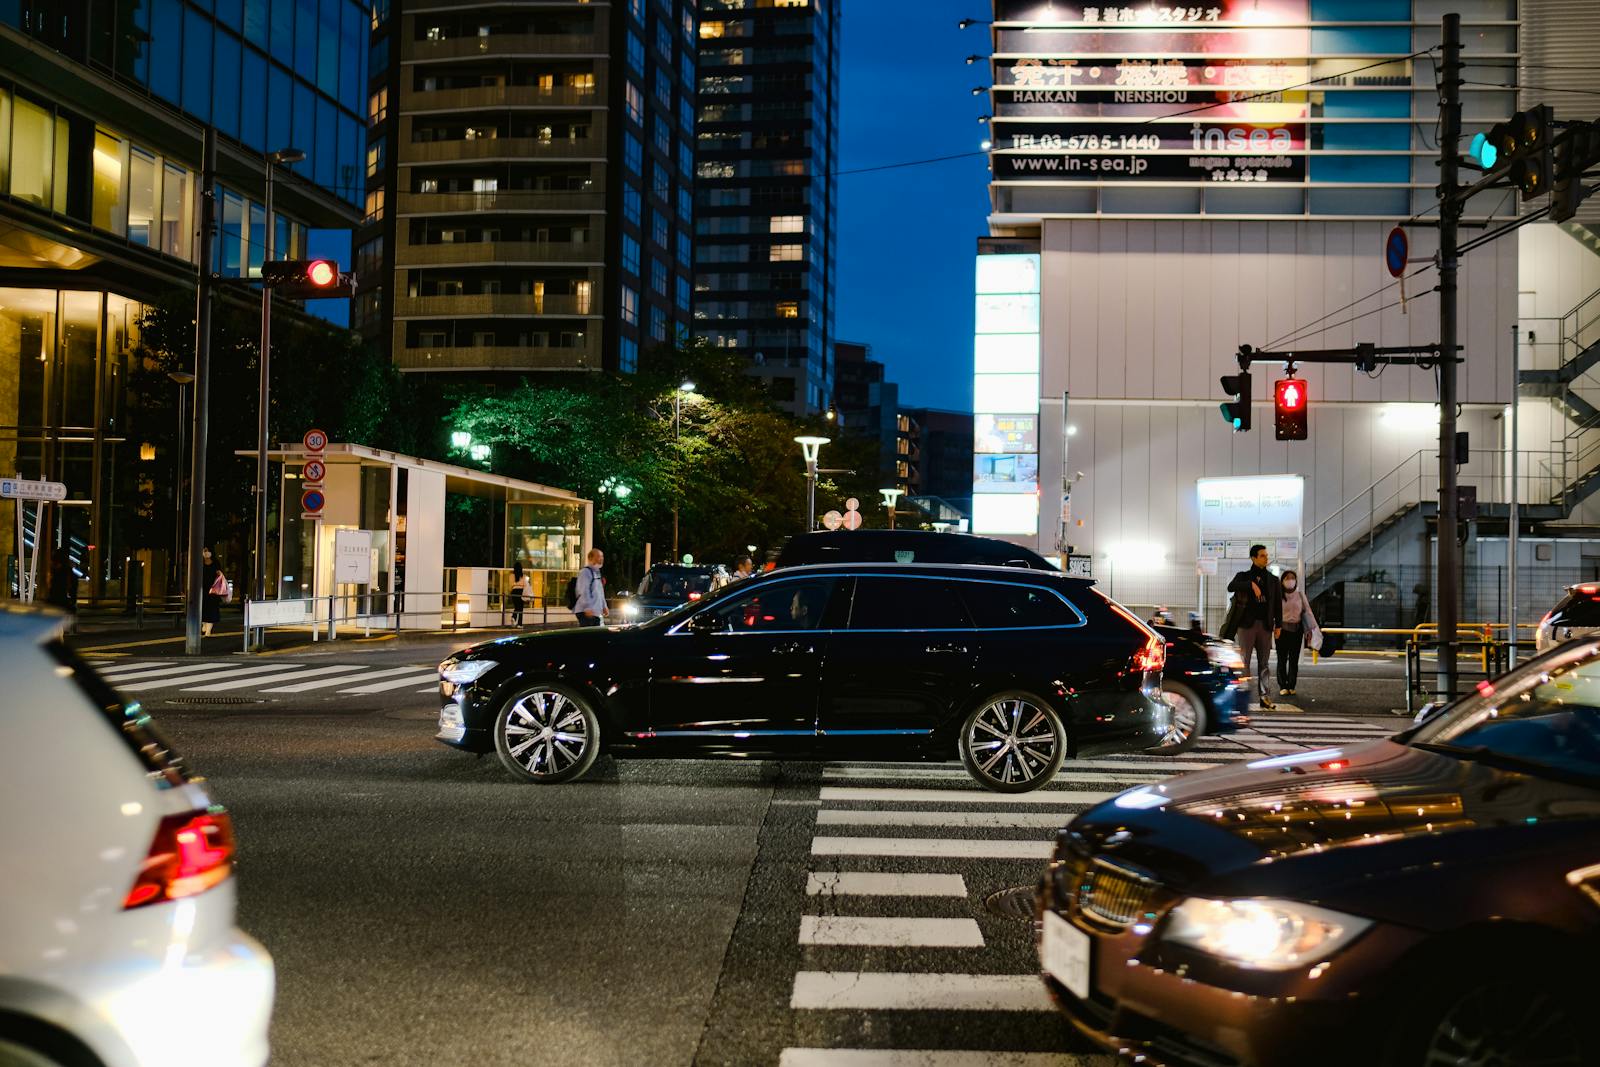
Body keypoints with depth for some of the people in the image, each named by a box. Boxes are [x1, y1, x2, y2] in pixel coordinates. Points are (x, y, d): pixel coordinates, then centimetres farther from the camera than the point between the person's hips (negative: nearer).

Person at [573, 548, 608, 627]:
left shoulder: (597, 573, 21)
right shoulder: (585, 572, -10)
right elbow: (584, 591, -18)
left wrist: (604, 607, 23)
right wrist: (587, 608, -25)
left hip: (596, 612, 10)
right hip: (586, 612, -10)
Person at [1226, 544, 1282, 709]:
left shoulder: (1273, 580, 14)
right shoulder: (1243, 576, 6)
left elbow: (1278, 603, 13)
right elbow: (1231, 587, -15)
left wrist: (1278, 625, 5)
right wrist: (1251, 584, -24)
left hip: (1265, 625, 3)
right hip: (1246, 624, -3)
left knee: (1264, 663, 4)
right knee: (1243, 661, -4)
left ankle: (1265, 696, 4)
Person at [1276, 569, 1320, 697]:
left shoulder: (1300, 594, 7)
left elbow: (1307, 611, 9)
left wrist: (1310, 628, 4)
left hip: (1297, 629, 3)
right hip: (1282, 629, -2)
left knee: (1294, 659, 3)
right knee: (1282, 659, -1)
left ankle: (1291, 686, 9)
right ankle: (1282, 686, 2)